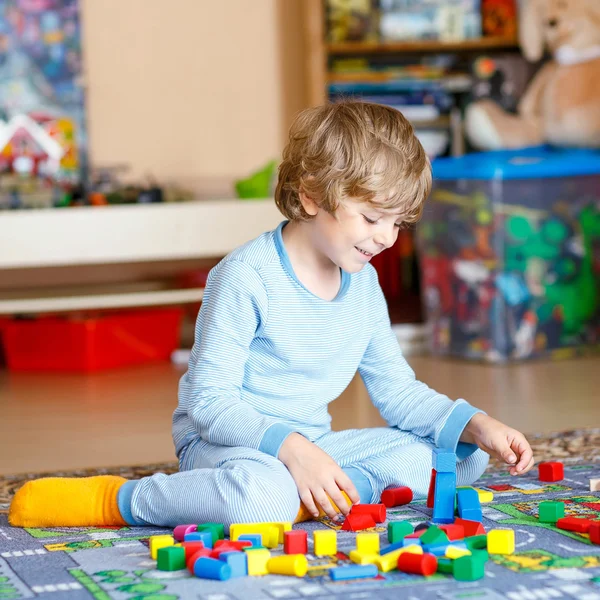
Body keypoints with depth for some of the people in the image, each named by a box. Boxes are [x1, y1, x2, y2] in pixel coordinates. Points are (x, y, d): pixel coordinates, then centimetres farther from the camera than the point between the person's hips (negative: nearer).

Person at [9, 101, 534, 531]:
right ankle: (112, 500, -18)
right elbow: (208, 401, -19)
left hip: (309, 445, 7)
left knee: (464, 456, -5)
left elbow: (397, 390, 12)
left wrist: (476, 426, -4)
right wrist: (288, 447, -33)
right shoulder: (247, 277, -17)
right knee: (260, 494, -44)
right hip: (223, 440, -7)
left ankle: (309, 496, -20)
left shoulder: (364, 284, 6)